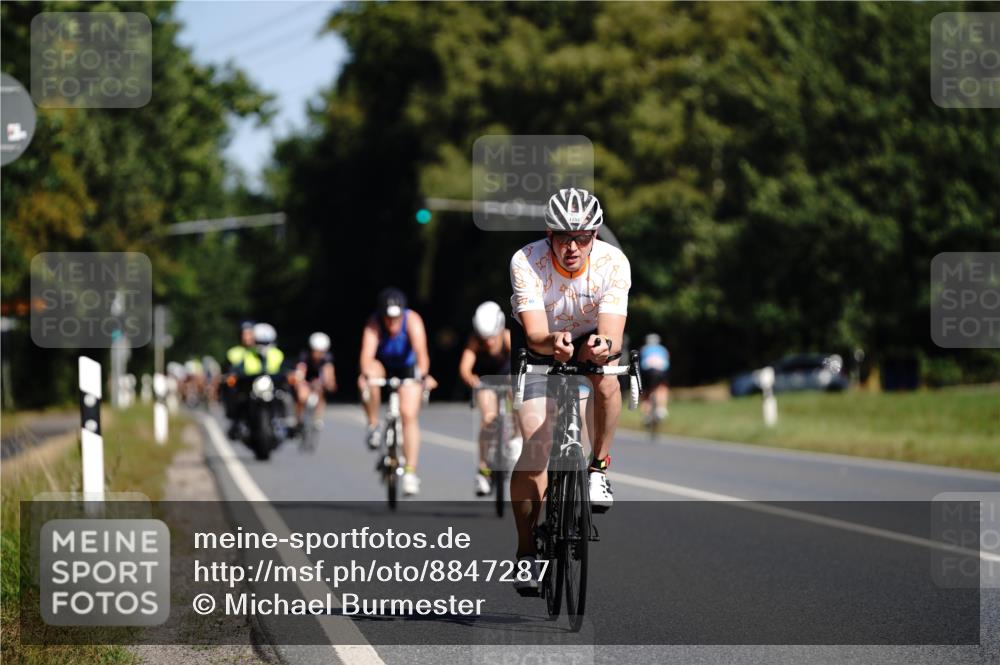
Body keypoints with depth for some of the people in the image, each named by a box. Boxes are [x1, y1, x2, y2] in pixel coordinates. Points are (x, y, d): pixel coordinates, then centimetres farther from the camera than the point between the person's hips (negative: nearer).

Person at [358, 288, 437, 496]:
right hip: (383, 366, 0)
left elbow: (421, 350, -44)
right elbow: (367, 354, -42)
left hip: (408, 368, 0)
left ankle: (410, 473, -6)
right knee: (372, 373, -34)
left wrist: (424, 375, -61)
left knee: (409, 415, -12)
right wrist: (365, 375, -63)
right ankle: (373, 426, -15)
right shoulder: (374, 324, -30)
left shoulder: (412, 320, -31)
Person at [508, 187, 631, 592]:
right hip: (538, 346, -1)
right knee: (536, 445, -13)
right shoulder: (526, 262, -30)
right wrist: (554, 342, -61)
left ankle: (600, 467, -13)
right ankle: (527, 550, -2)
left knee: (605, 377, -35)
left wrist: (603, 345, -59)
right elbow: (535, 334, -38)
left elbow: (613, 332, -36)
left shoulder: (613, 263, -28)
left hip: (592, 338, 1)